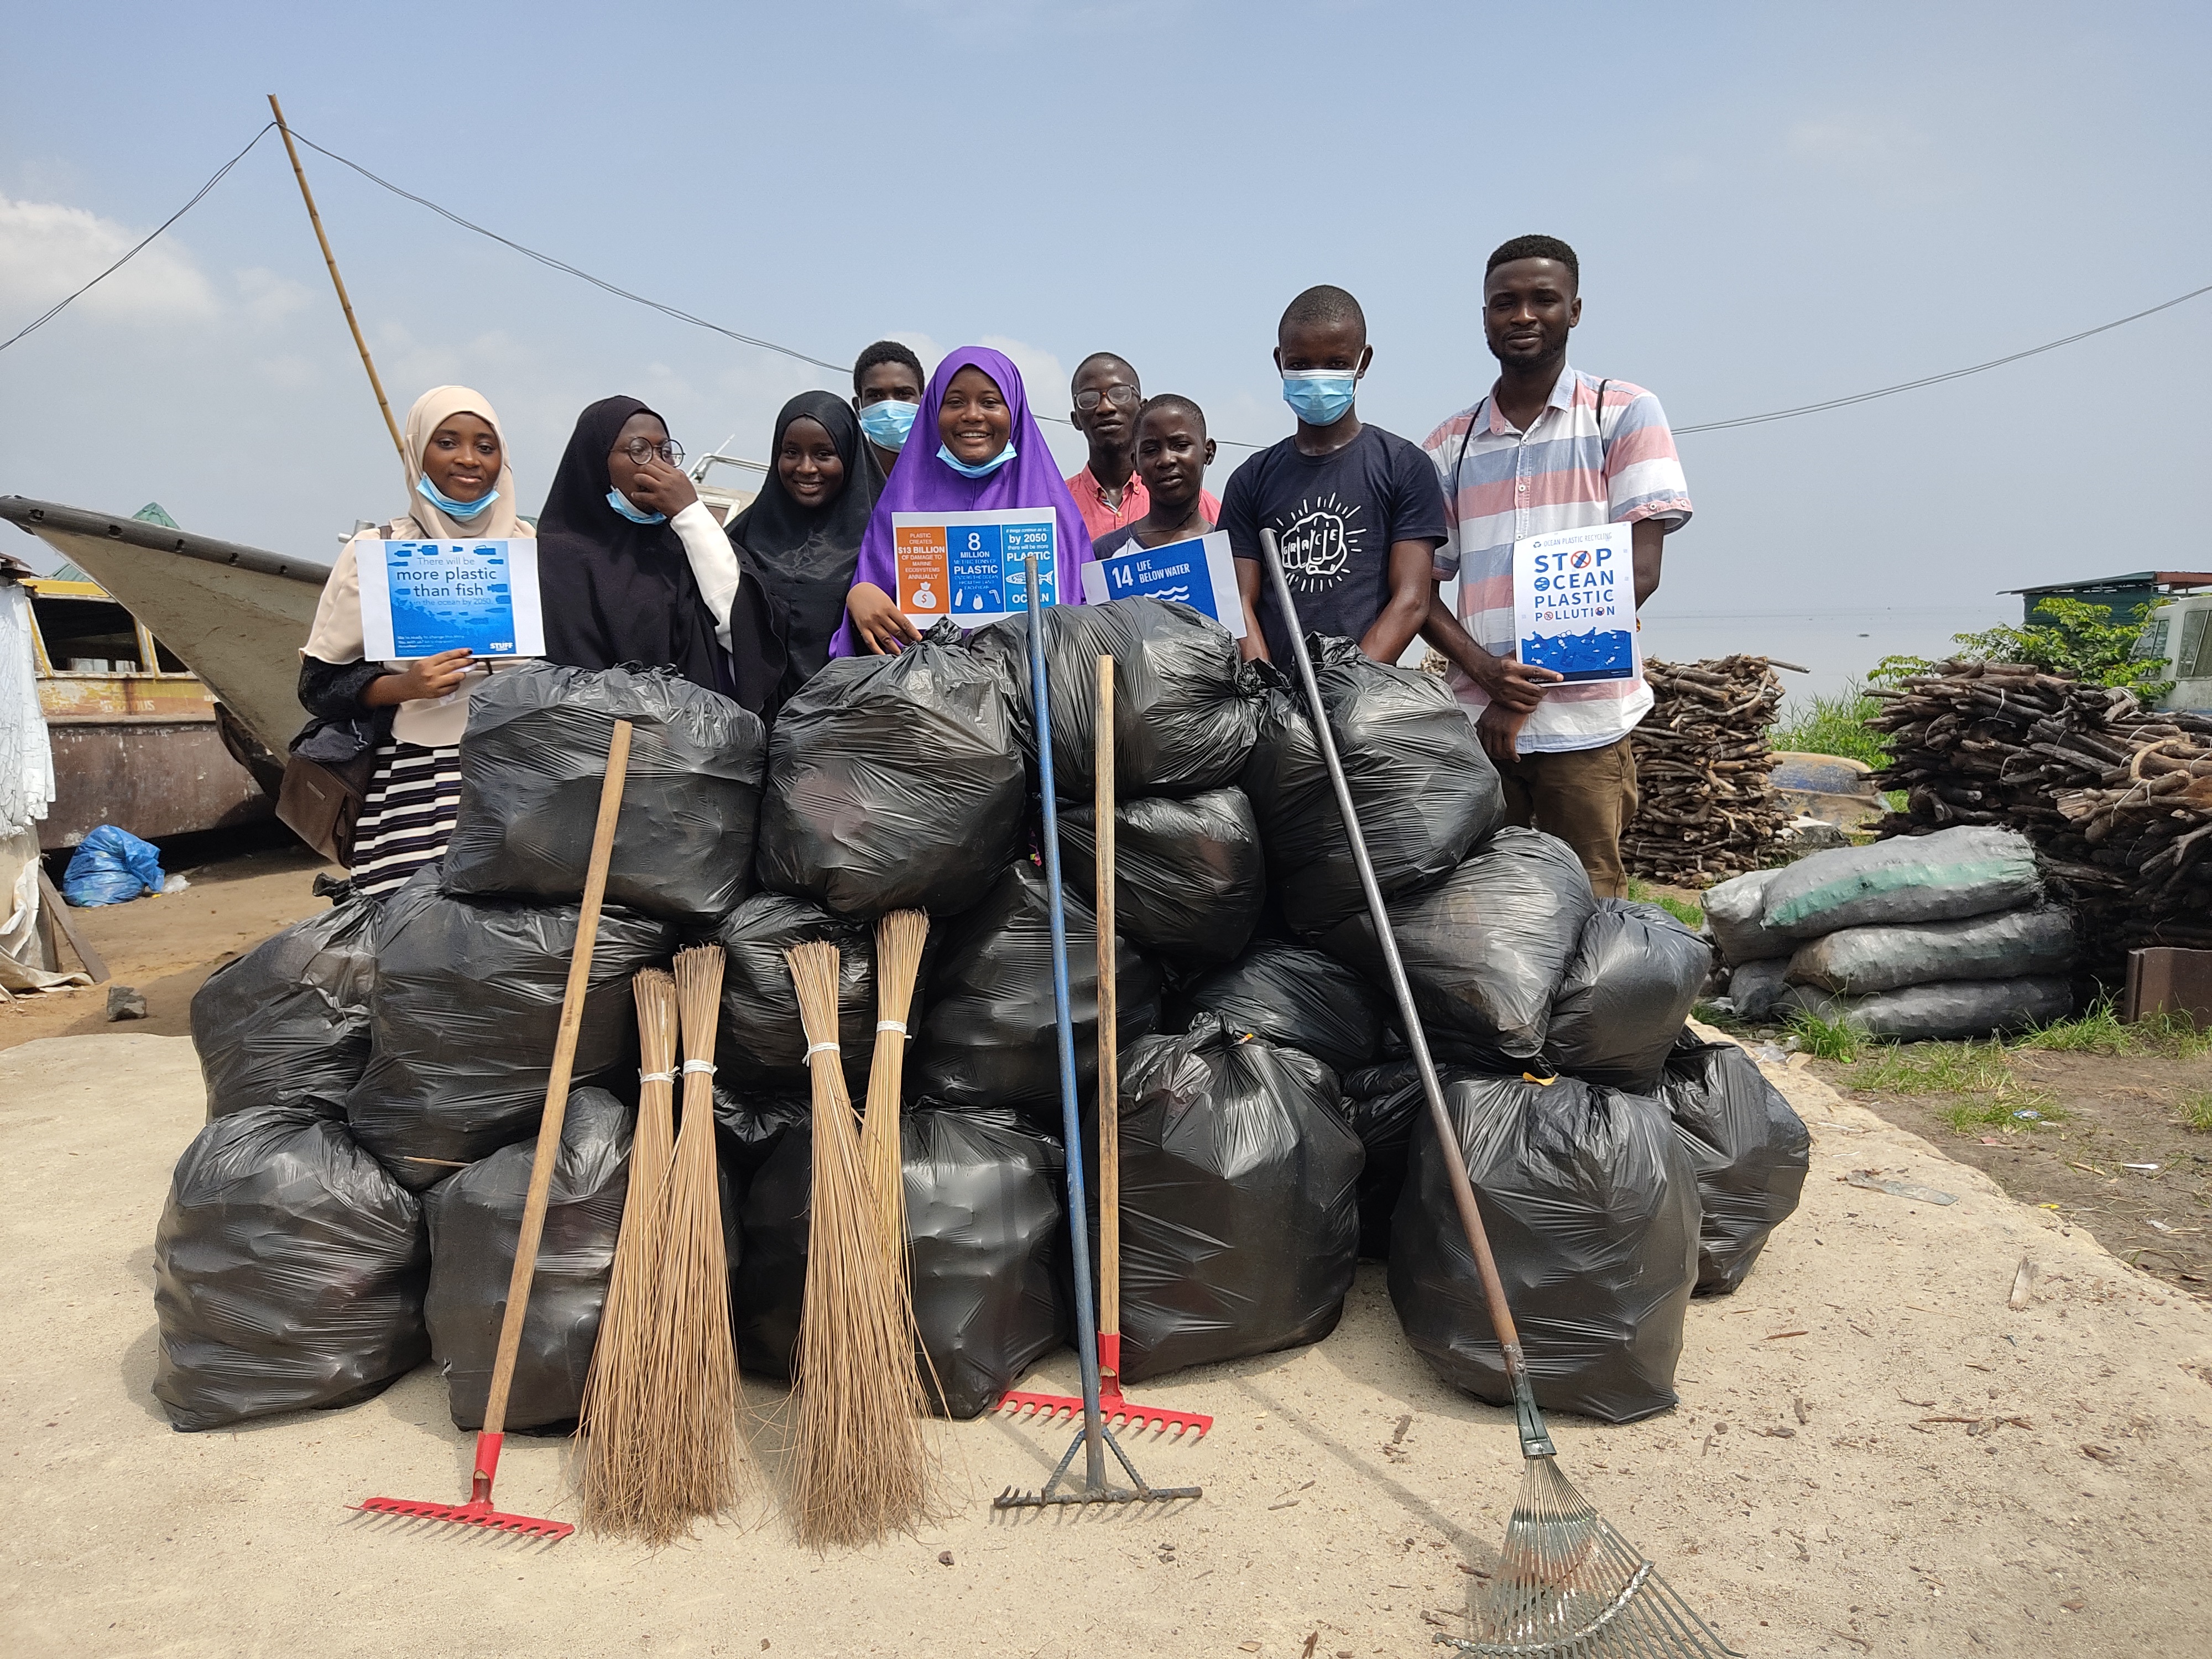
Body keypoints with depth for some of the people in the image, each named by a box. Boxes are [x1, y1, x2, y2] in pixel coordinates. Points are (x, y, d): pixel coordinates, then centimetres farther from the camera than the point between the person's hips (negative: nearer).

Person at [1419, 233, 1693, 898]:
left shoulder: (1624, 413, 5)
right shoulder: (1451, 444, 14)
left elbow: (1639, 572, -3)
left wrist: (1530, 684, -10)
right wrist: (1486, 670, -10)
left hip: (1584, 720, -2)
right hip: (1478, 721, 3)